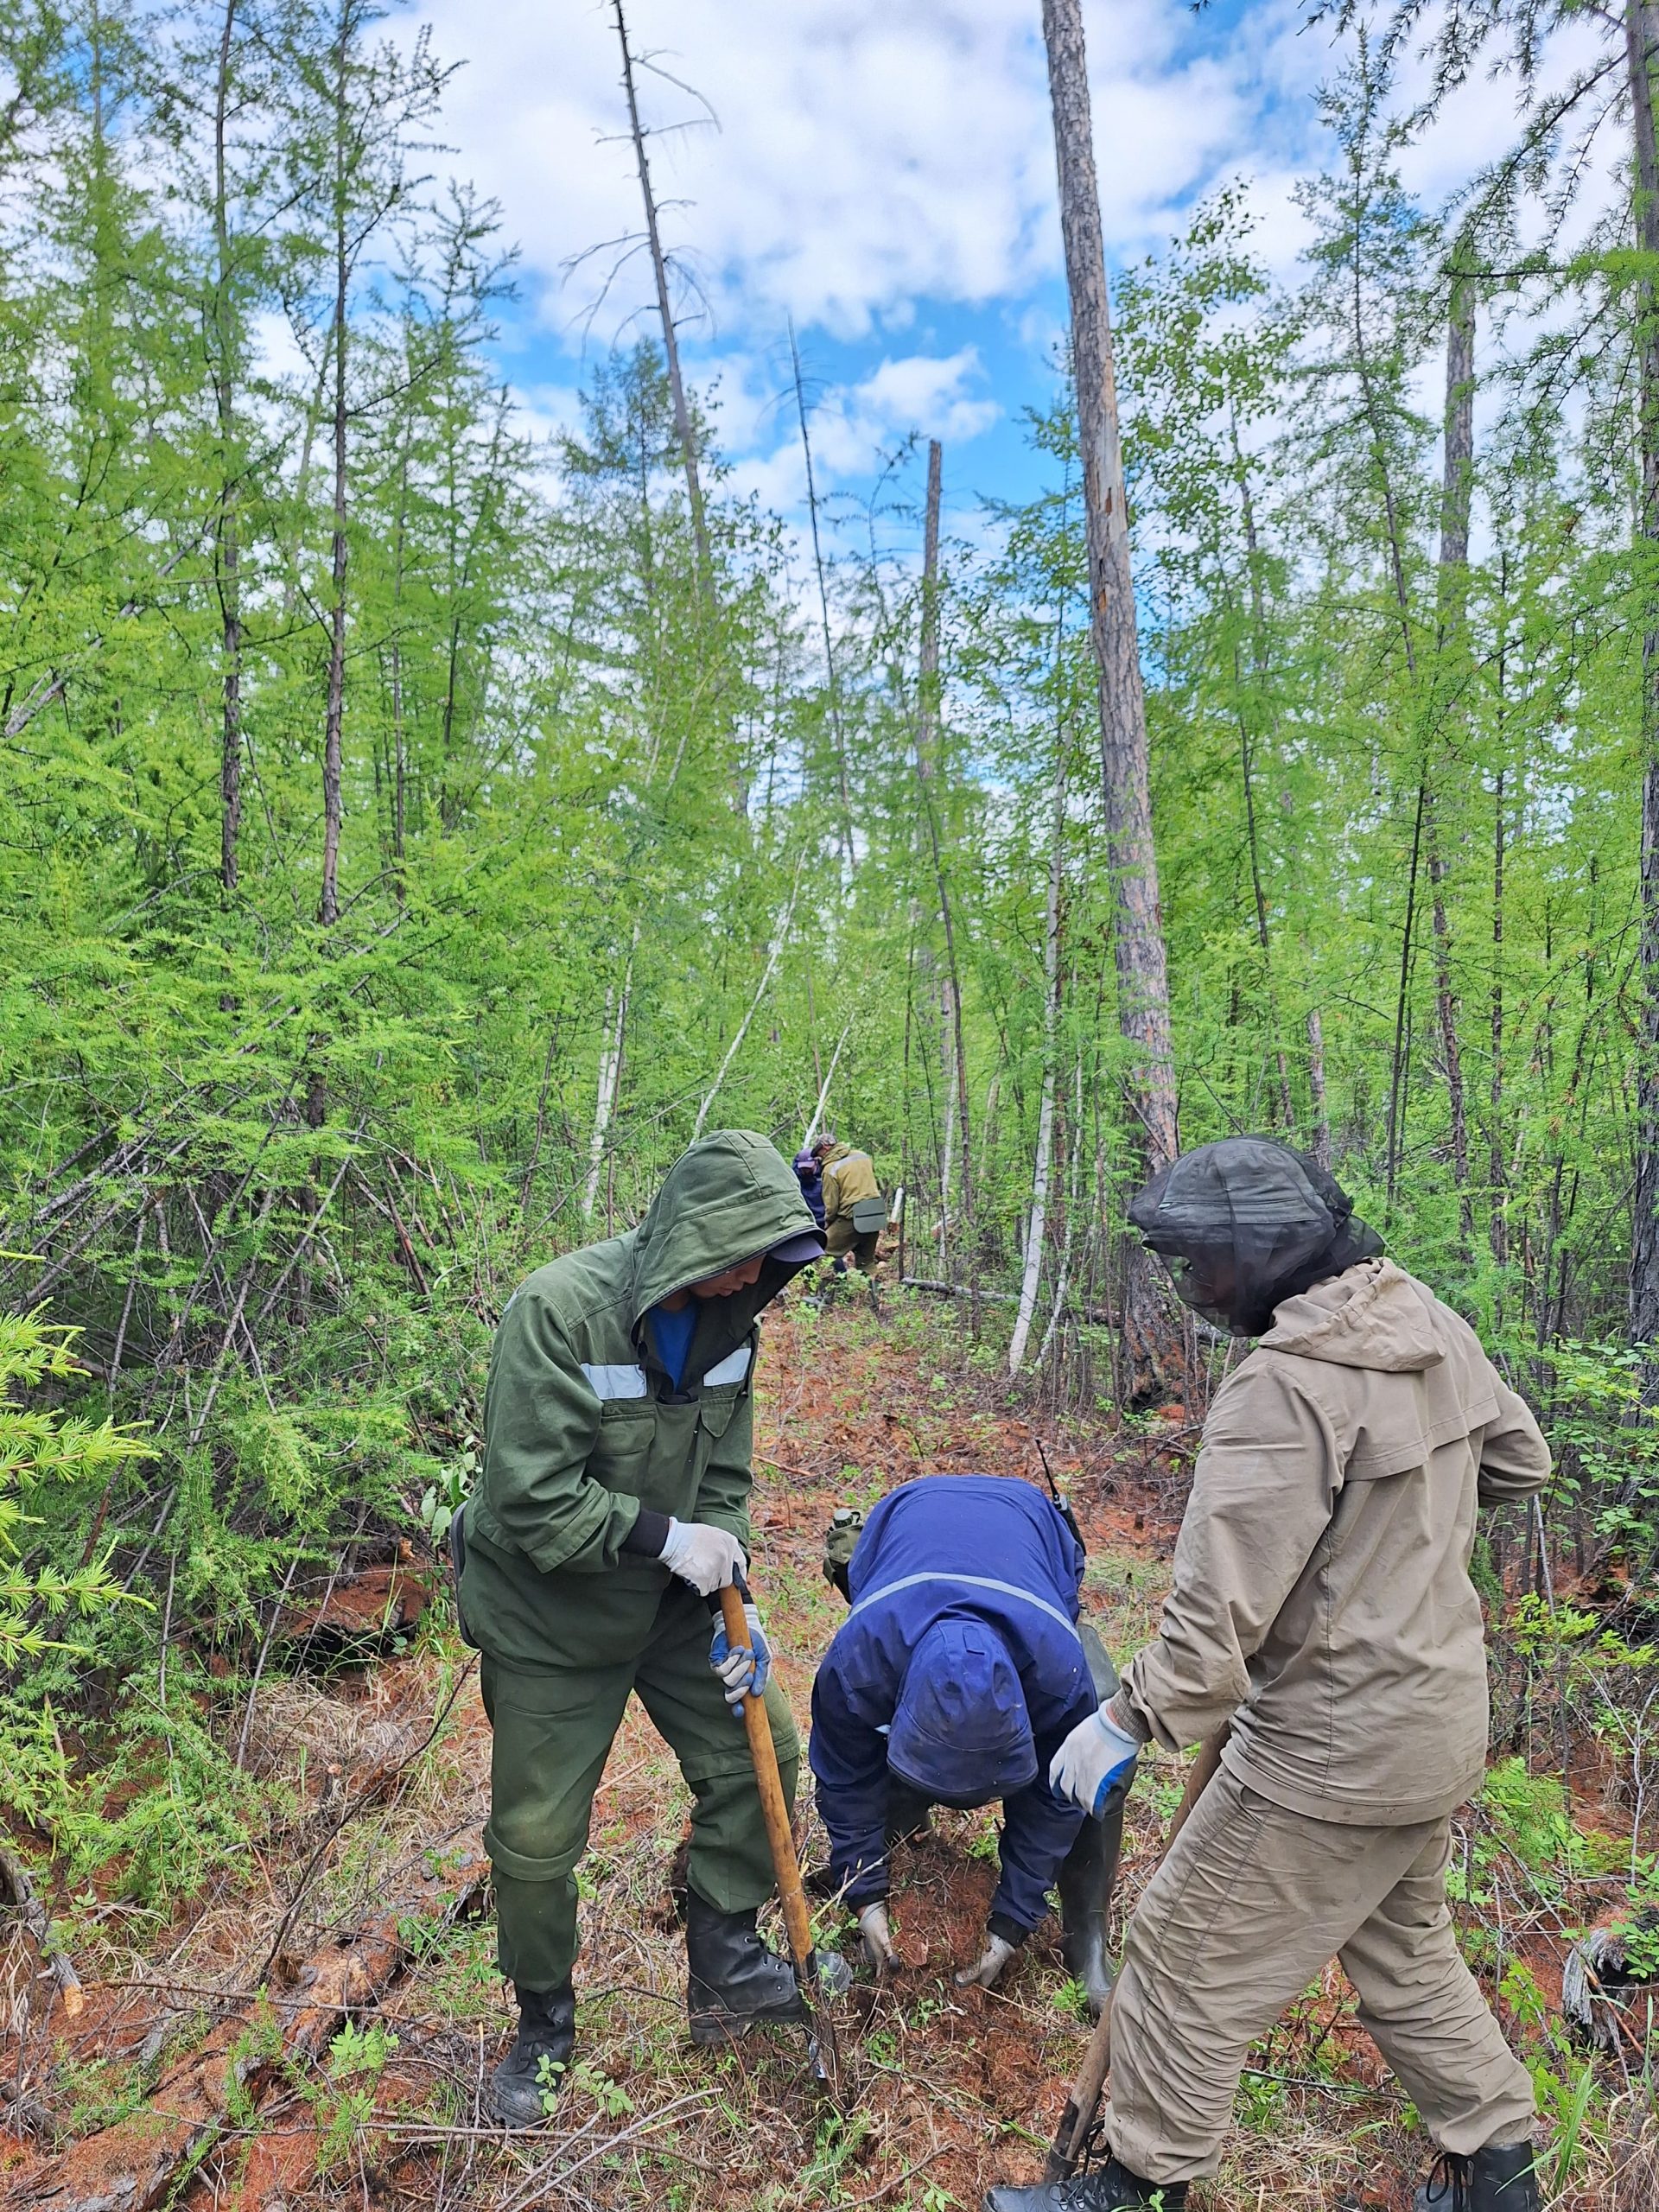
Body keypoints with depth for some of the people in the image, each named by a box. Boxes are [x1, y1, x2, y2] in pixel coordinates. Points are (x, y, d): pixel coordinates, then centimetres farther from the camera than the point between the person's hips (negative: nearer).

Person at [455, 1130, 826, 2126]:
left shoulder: (726, 1316, -10)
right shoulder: (558, 1308, -30)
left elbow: (723, 1478, -1)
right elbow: (531, 1500, -29)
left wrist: (731, 1599, -11)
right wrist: (665, 1537, -26)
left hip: (669, 1598, 6)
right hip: (550, 1615, -5)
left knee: (761, 1749, 8)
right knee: (537, 1836, 8)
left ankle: (726, 1969, 31)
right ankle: (544, 2026, 37)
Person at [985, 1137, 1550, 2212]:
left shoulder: (1285, 1382, -29)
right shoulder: (1434, 1325, -4)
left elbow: (1223, 1612, -29)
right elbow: (1519, 1462, 13)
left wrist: (1125, 1722, -17)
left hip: (1331, 1753, -8)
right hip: (1442, 1725, 8)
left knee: (1190, 1958, 11)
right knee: (1406, 1947, 30)